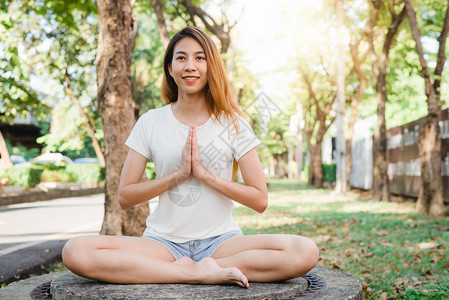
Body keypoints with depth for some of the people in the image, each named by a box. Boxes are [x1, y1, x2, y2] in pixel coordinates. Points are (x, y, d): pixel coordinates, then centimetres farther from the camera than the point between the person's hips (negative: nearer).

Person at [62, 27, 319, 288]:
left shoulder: (233, 124, 3)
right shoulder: (151, 123, 5)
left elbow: (260, 201, -2)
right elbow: (125, 197, 1)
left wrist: (205, 174, -13)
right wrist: (179, 174, -12)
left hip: (220, 240, 0)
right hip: (164, 242, 1)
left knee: (306, 252, -27)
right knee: (76, 252, -27)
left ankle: (183, 269, -20)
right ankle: (200, 273, -23)